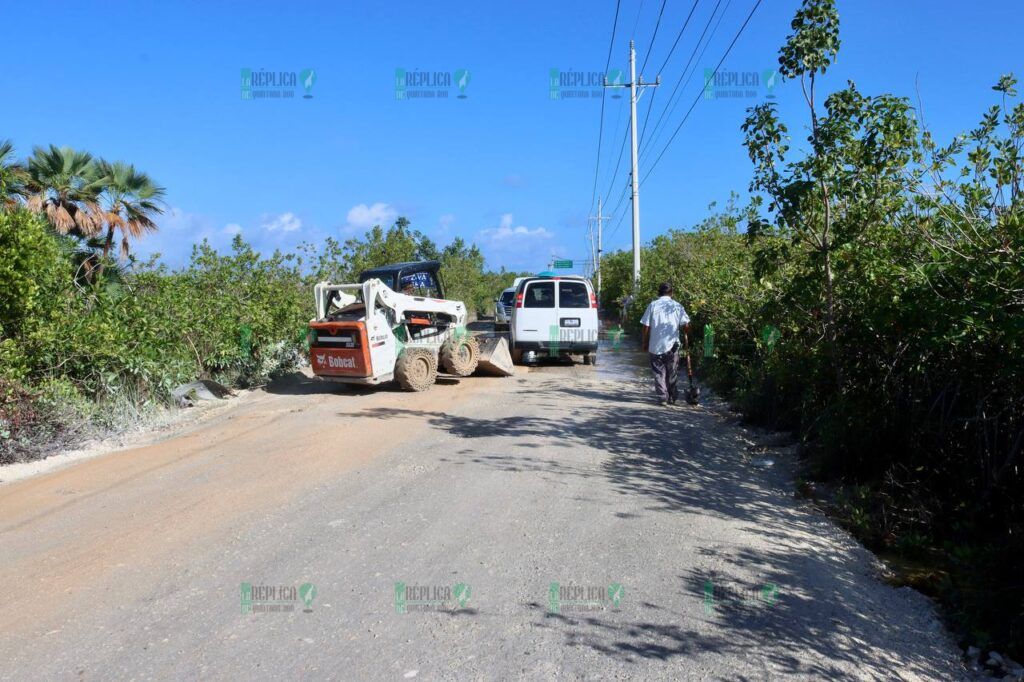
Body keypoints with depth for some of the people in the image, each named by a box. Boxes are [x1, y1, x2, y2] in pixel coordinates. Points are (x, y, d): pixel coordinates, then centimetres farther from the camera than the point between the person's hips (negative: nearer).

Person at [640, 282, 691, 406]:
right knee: (672, 373, 13)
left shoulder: (653, 305, 0)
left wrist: (645, 343, 7)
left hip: (655, 345, 0)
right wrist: (686, 337, 17)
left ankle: (663, 398, 1)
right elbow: (686, 326, -2)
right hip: (672, 345, 1)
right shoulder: (677, 306, 1)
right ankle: (671, 398, 19)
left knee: (659, 373, 8)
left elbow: (646, 327, -2)